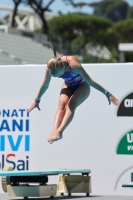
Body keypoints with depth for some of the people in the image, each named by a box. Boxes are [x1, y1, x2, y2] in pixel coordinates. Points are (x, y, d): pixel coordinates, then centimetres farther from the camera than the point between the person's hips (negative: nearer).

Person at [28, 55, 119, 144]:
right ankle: (55, 131, -39)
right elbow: (45, 85, -5)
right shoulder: (51, 67, -24)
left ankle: (59, 131, -42)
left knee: (71, 104, -28)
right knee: (62, 103, -25)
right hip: (68, 86, 4)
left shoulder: (74, 65, -38)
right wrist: (37, 100, 5)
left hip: (82, 86, -4)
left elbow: (90, 81, -31)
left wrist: (107, 94, -26)